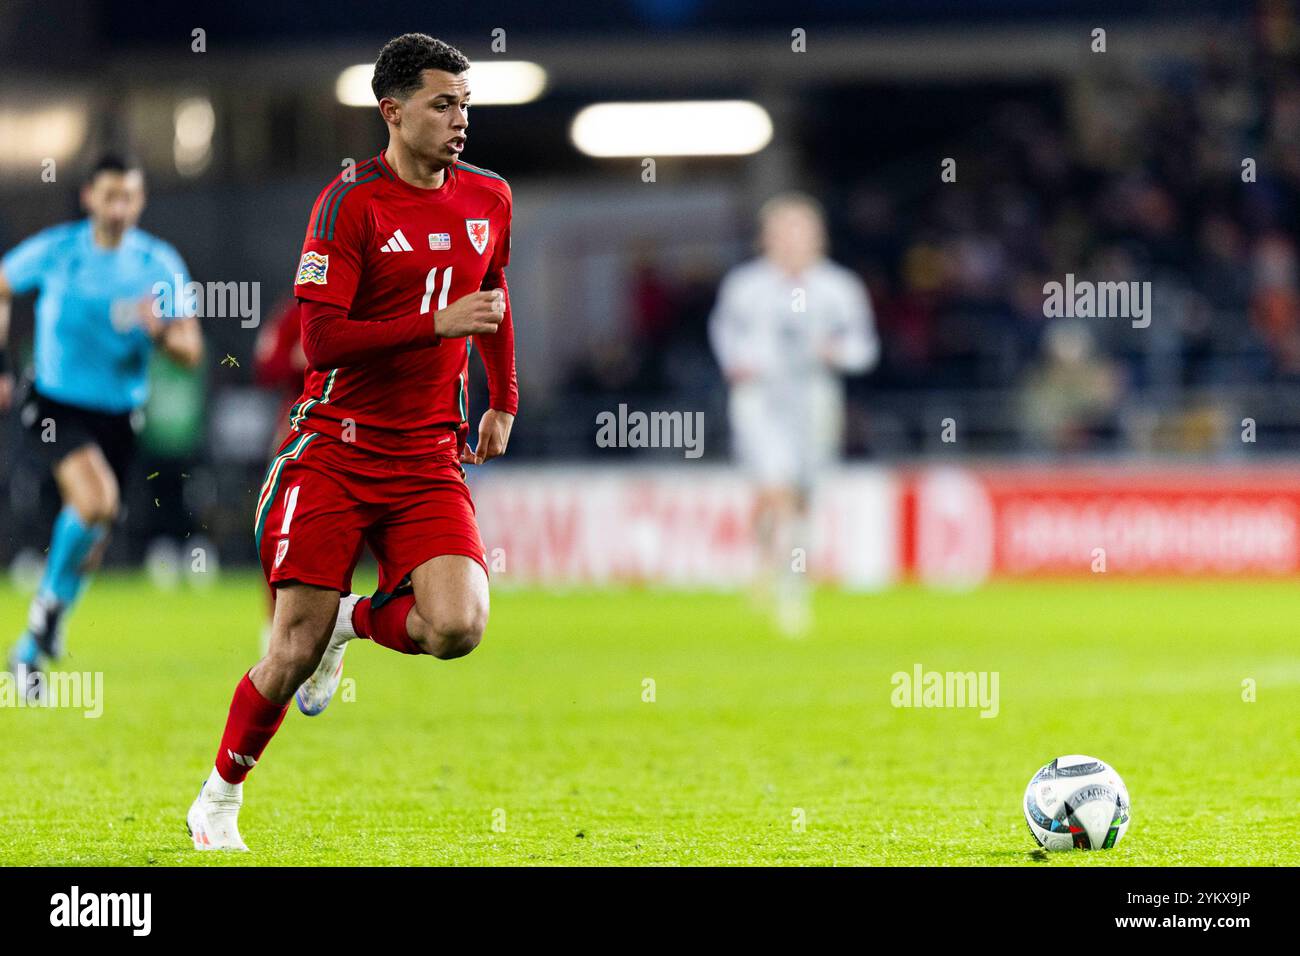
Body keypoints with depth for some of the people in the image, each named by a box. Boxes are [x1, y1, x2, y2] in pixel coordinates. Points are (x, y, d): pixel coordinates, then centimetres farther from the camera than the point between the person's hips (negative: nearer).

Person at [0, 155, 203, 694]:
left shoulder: (160, 264, -3)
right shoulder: (53, 251, -6)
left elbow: (191, 352, -3)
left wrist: (161, 331, -25)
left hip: (117, 416, 3)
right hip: (54, 406, -3)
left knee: (91, 540, 8)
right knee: (98, 499, -29)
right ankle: (51, 596, -4)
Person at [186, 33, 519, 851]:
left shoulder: (490, 198, 8)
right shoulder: (351, 203, -10)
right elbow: (321, 341, -17)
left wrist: (504, 402, 30)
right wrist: (439, 325, -22)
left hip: (430, 461, 4)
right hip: (335, 453, -4)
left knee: (458, 628, -19)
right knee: (295, 648, -5)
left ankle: (356, 622, 15)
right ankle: (219, 800, 18)